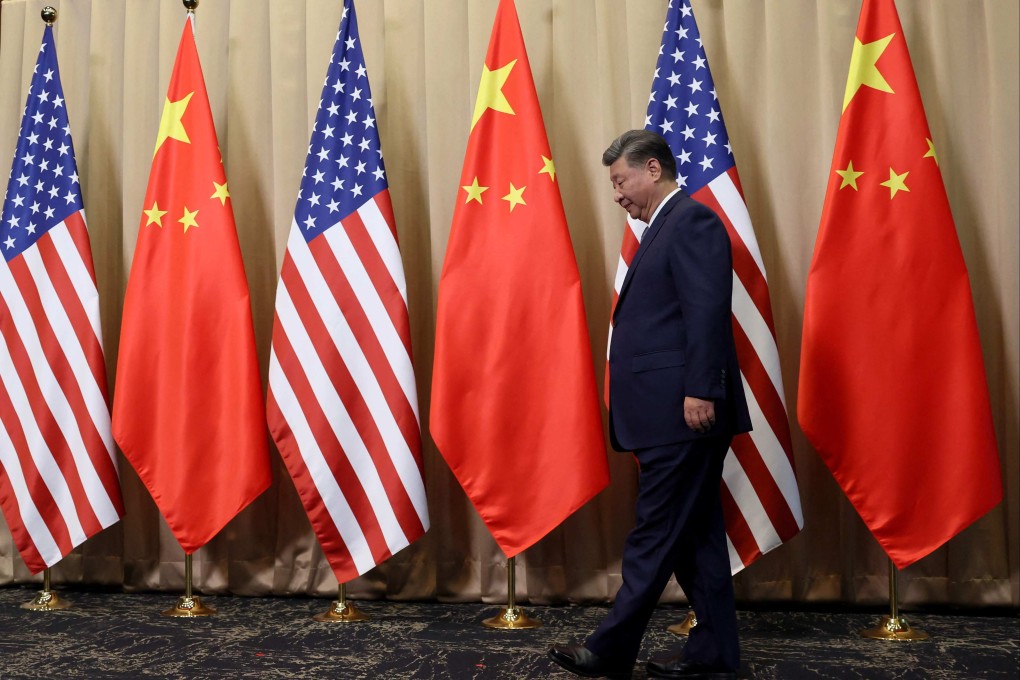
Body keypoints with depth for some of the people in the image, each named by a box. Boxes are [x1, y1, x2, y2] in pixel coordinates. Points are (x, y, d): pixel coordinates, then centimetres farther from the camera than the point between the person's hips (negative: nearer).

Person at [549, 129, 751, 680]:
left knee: (654, 536, -1)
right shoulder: (666, 227, 22)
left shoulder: (691, 220, -8)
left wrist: (699, 391, -22)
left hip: (683, 412, -10)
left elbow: (707, 311, -18)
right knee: (694, 533, 13)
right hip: (669, 416, 10)